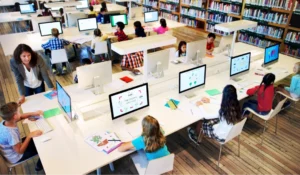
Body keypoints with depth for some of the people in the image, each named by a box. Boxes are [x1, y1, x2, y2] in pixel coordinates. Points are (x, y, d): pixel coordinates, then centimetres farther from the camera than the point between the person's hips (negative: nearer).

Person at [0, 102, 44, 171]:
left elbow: (20, 117, 3)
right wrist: (30, 135, -32)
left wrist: (34, 113, -6)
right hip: (15, 158, -8)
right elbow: (20, 151, -31)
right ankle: (40, 166, 28)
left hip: (12, 148, 8)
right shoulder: (10, 133, -40)